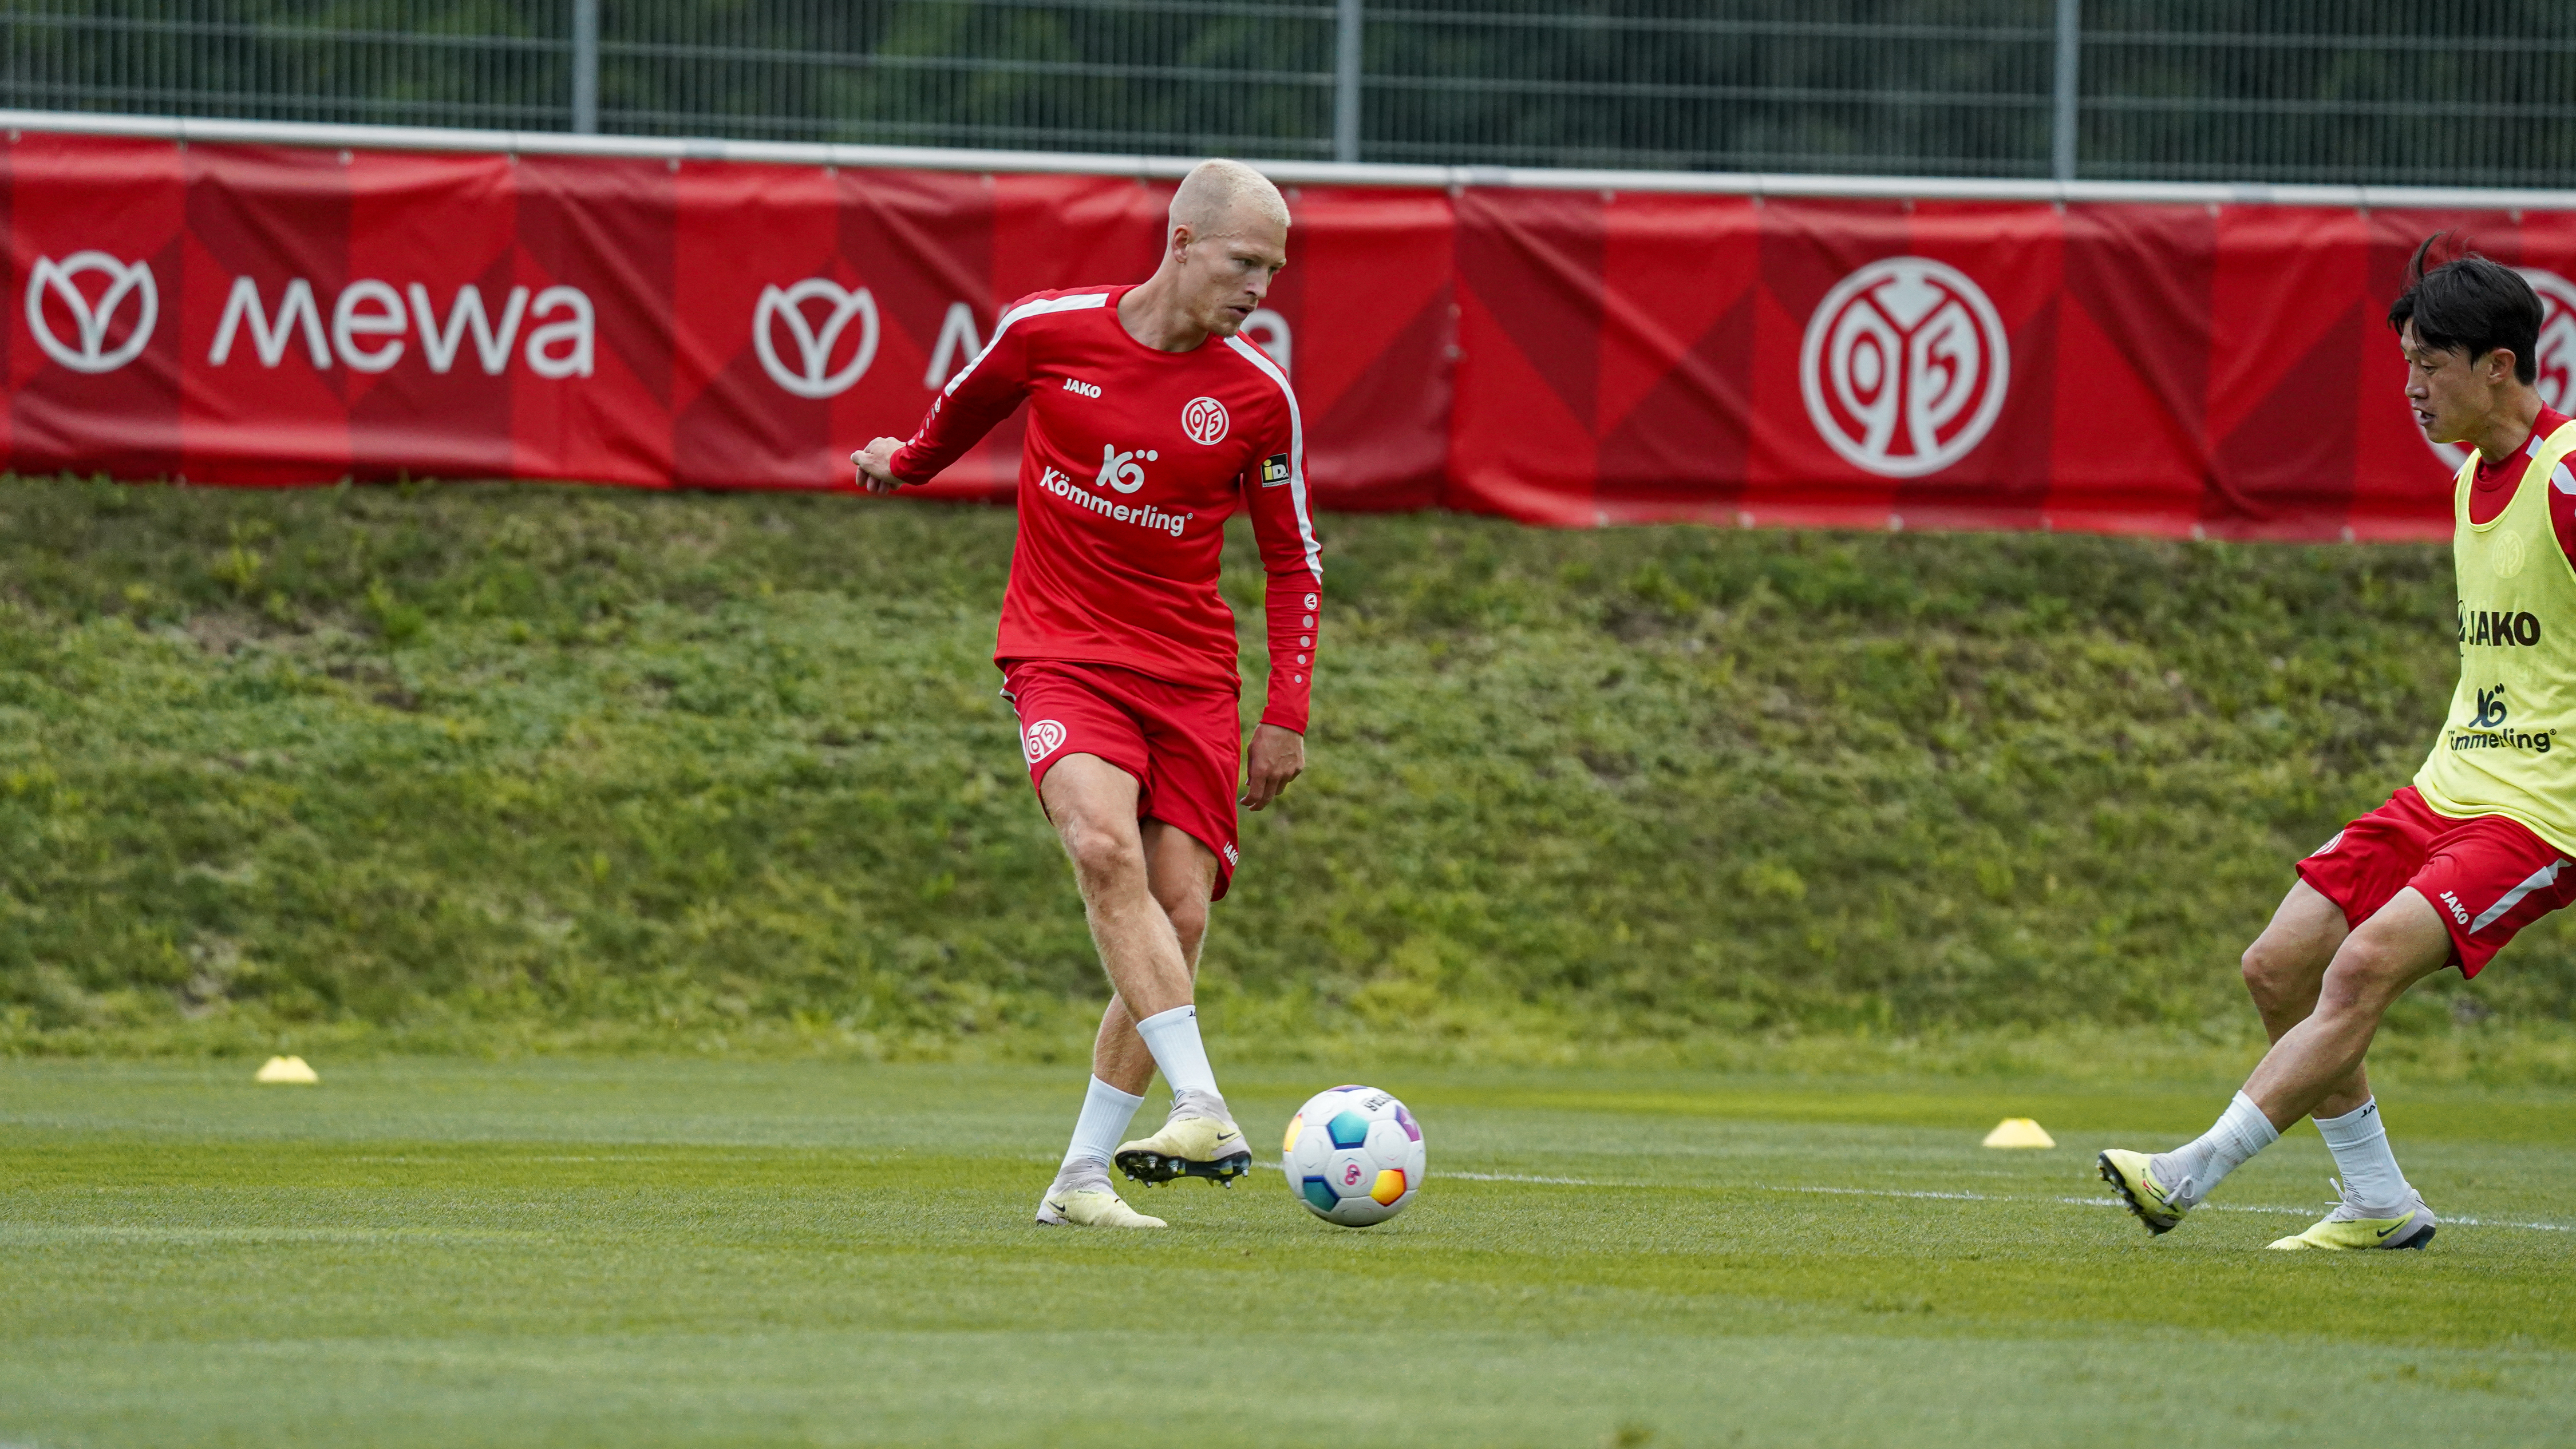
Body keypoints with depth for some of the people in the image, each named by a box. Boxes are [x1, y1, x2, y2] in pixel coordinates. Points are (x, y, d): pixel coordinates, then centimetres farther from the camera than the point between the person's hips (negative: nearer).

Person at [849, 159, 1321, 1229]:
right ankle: (1206, 1114, -36)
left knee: (1179, 915, -7)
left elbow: (1294, 564, 9)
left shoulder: (1258, 395, -1)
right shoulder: (1049, 332, -5)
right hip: (1061, 652, -2)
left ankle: (1079, 1181, 3)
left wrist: (1286, 717, 3)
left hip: (1192, 676, 2)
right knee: (1107, 847, -28)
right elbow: (967, 405, 18)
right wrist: (906, 463, 34)